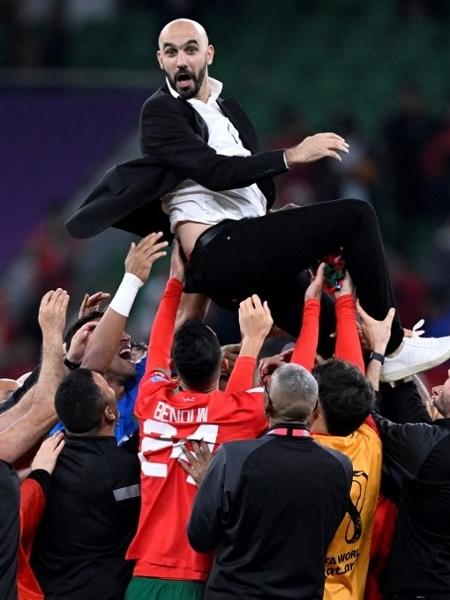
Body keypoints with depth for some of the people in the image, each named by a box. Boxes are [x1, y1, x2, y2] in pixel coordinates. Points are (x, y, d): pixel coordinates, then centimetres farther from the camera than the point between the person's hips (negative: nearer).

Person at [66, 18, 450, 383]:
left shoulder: (229, 111, 24)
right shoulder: (161, 113, -2)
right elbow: (214, 172, -16)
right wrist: (291, 156, -21)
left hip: (252, 254, 8)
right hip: (220, 253, -8)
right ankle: (392, 348, -14)